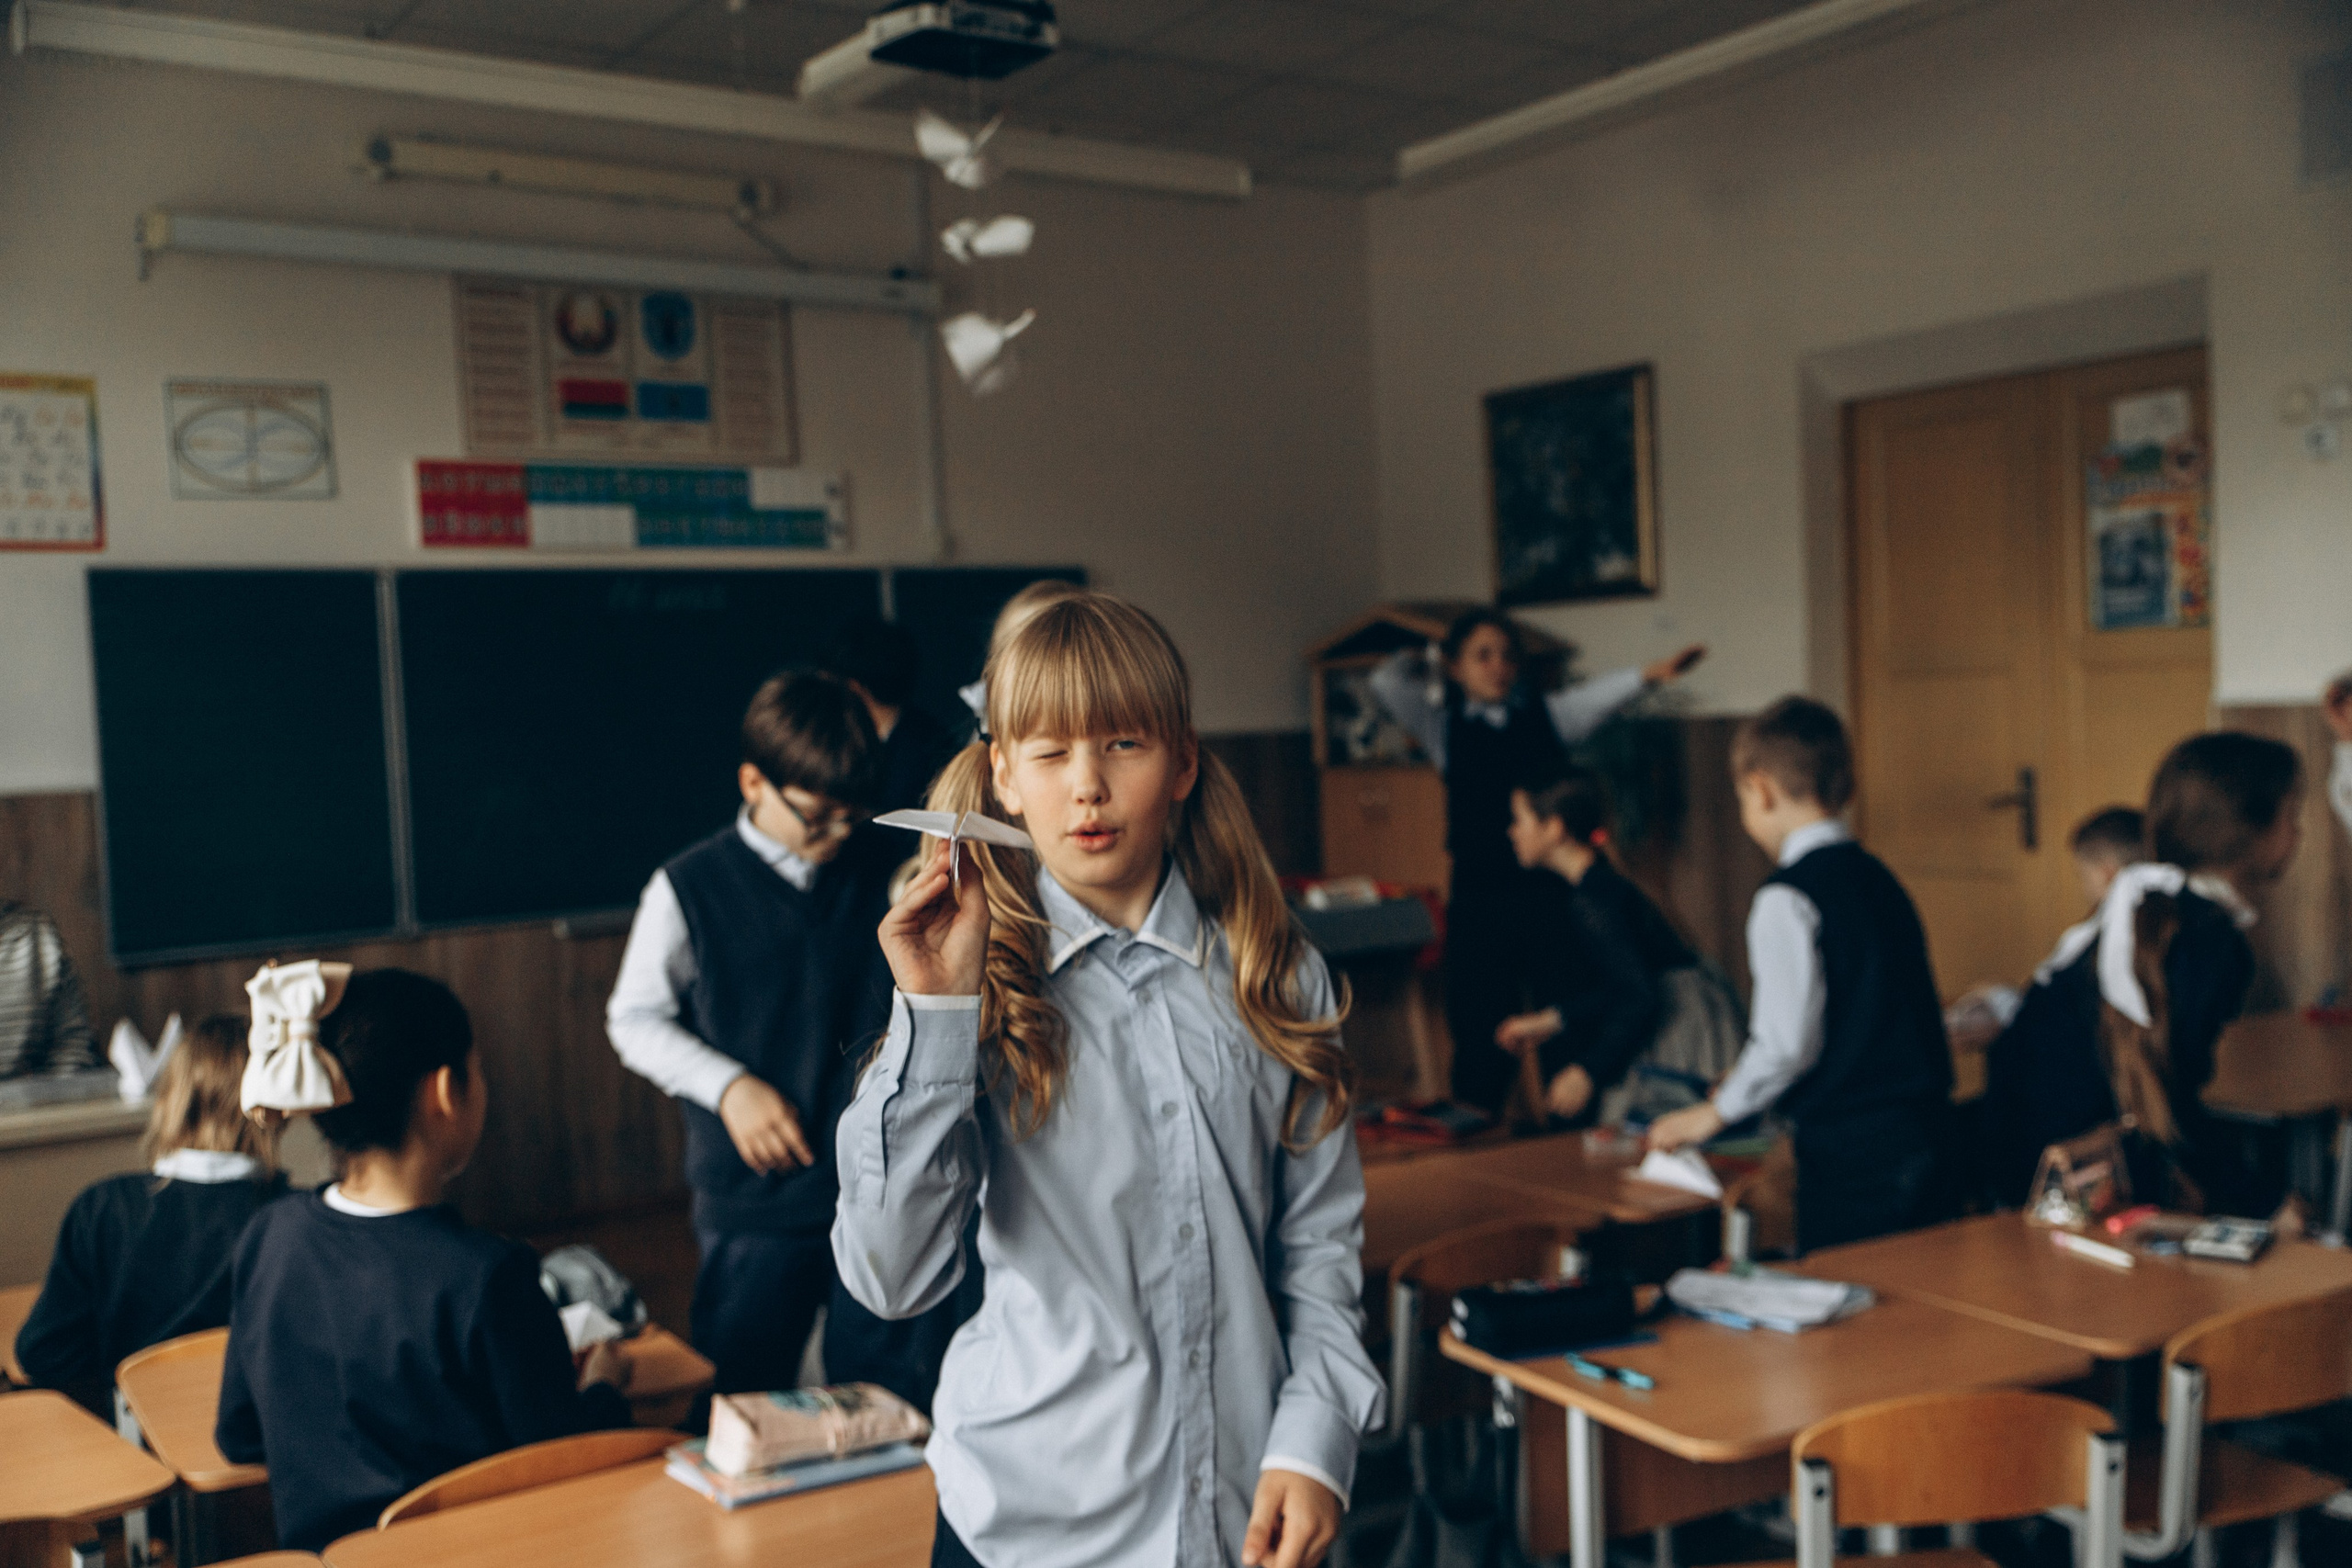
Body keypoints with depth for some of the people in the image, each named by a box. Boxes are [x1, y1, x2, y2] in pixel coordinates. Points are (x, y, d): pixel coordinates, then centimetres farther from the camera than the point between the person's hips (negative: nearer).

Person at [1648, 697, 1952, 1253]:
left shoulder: (1788, 898, -13)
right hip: (1922, 1138, 8)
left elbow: (1788, 1041, -16)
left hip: (1853, 1154, -8)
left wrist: (1716, 1111, 0)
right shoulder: (1877, 876, 11)